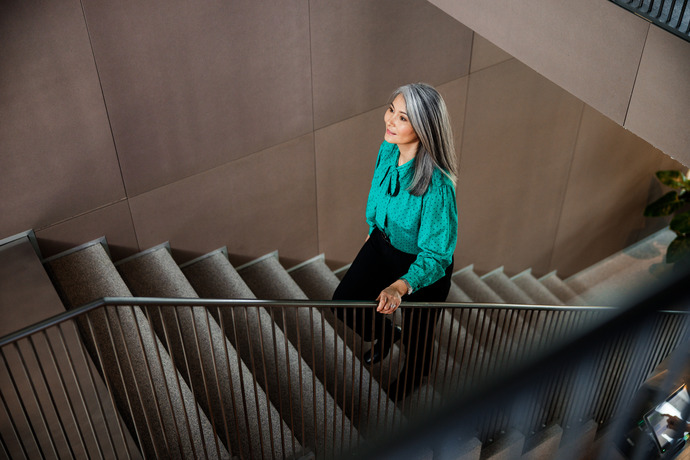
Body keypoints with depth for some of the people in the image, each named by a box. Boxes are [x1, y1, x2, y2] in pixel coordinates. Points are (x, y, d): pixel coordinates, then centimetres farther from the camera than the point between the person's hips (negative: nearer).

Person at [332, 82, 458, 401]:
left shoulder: (436, 185, -39)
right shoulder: (388, 150, -18)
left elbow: (435, 256, -32)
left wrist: (399, 288, -46)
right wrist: (373, 227, 21)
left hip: (422, 263, -5)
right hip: (383, 241, 6)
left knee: (416, 333, 20)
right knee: (344, 303, 12)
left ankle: (415, 374, 57)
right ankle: (385, 334, 47)